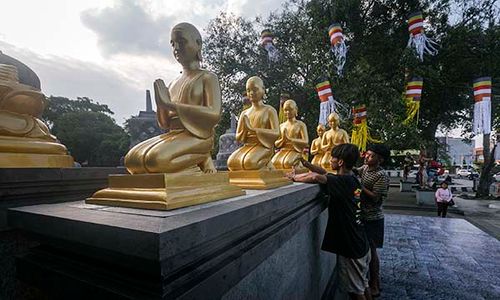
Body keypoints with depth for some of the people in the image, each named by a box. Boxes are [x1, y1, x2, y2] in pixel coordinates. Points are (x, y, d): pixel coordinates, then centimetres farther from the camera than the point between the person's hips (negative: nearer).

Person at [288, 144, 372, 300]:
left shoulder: (342, 182, -25)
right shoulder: (352, 180, 1)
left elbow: (315, 177, -39)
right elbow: (325, 173, 10)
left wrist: (294, 177, -23)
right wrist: (305, 163, 2)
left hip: (350, 248, -8)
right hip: (361, 244, 8)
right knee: (362, 286, 25)